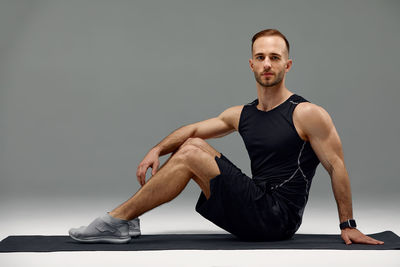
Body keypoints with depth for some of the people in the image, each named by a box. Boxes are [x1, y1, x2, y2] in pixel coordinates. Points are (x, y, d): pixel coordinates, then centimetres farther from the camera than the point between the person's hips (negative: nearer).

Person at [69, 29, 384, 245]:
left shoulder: (308, 114, -9)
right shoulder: (241, 115, 12)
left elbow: (337, 167, -7)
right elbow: (192, 130, 18)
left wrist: (348, 225, -6)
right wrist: (158, 149, 0)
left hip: (278, 217, -7)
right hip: (256, 211, 7)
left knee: (189, 155, -16)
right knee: (193, 144, 4)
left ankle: (117, 220, -10)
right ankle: (126, 221, 0)